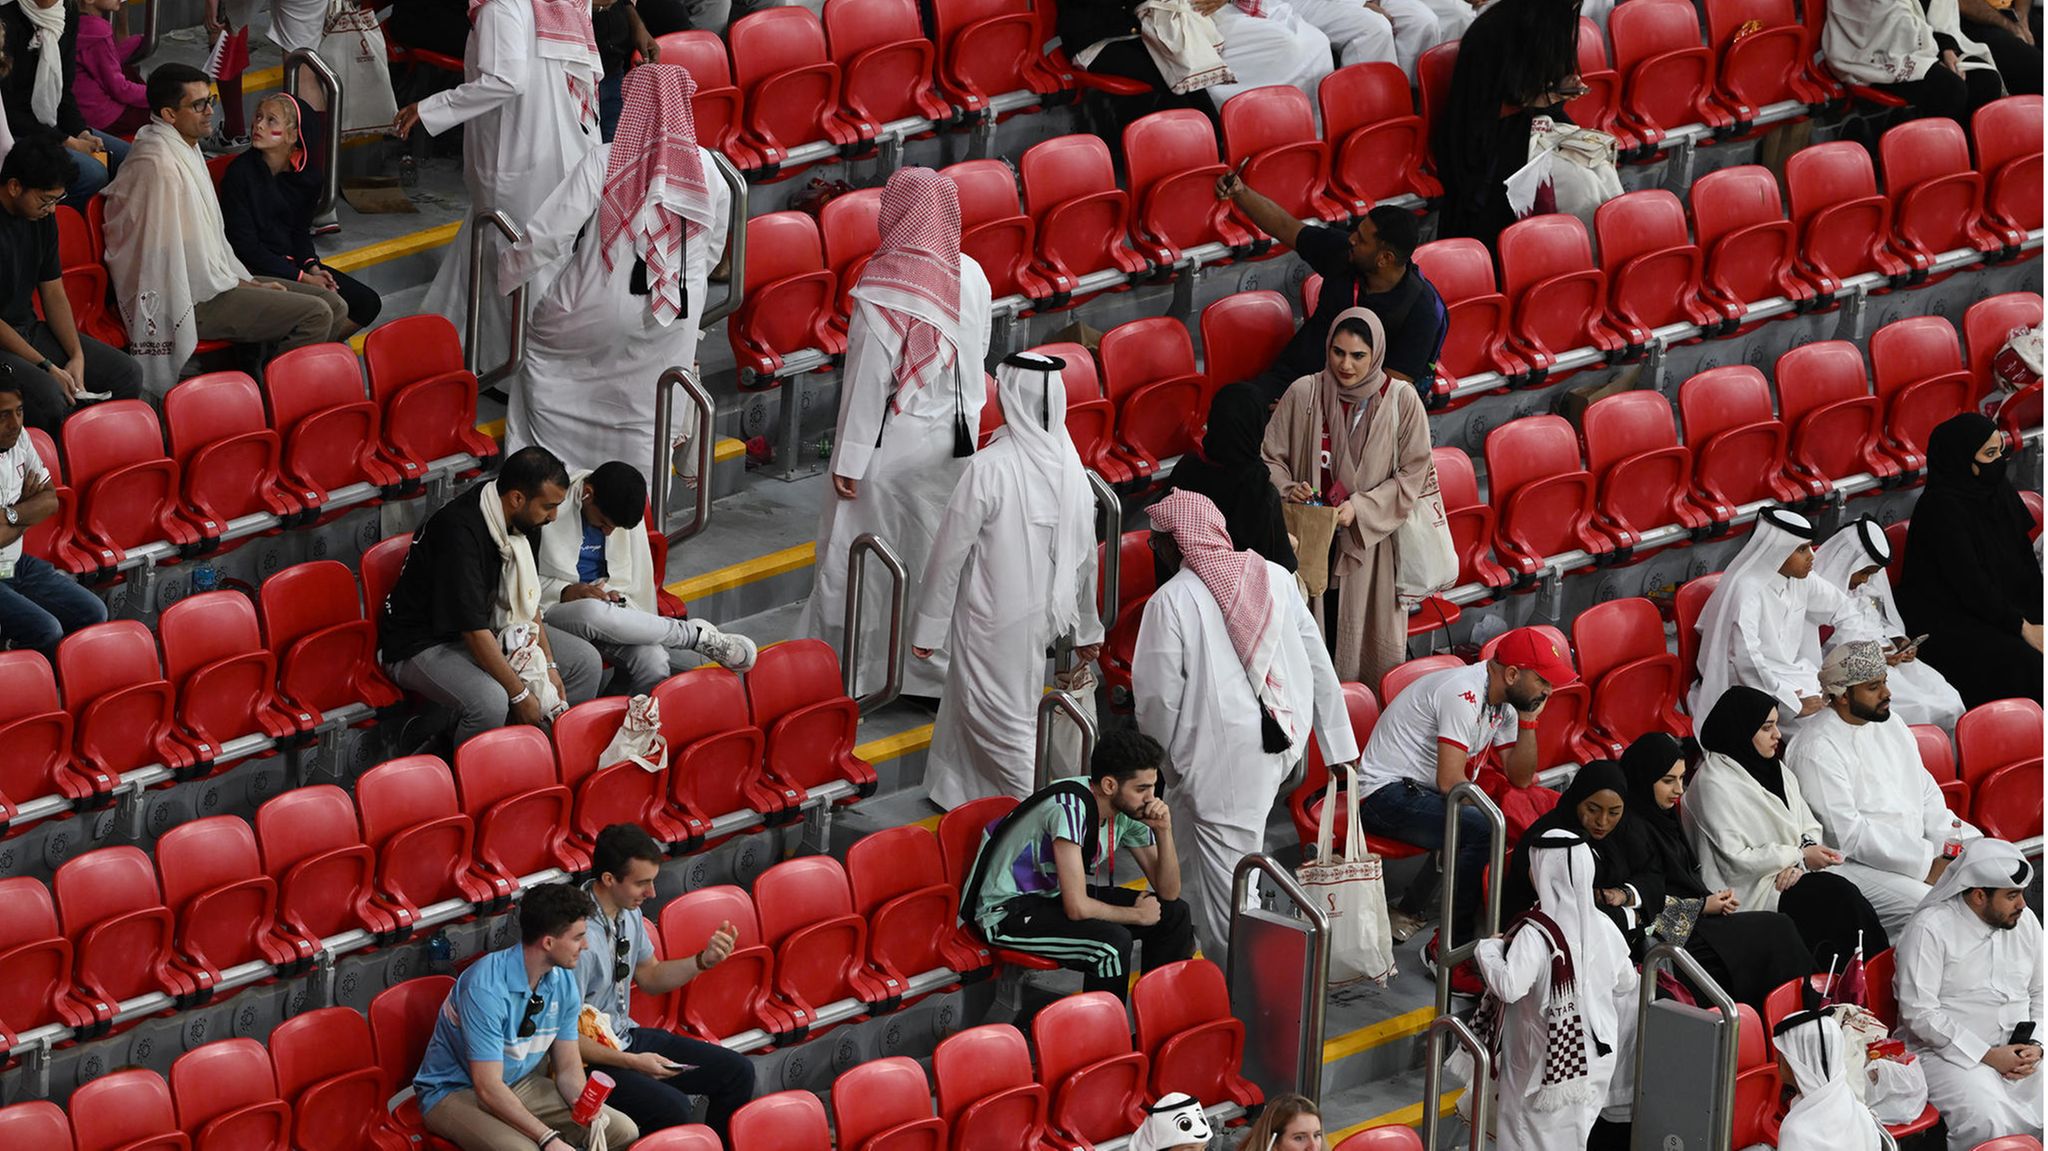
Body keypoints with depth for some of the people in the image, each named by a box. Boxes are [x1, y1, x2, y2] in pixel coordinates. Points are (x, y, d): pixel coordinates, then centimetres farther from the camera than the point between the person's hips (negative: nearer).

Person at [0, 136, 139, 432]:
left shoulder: (42, 216, 6)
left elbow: (53, 293, 12)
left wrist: (77, 356, -2)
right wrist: (46, 368, -21)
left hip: (30, 329, 9)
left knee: (126, 375, -3)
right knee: (49, 396, -35)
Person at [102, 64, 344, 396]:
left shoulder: (187, 151, 14)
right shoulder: (160, 166, -20)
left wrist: (247, 281, 9)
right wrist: (244, 286, -7)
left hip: (212, 279, 11)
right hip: (187, 301, -11)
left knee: (333, 306, 6)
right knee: (315, 315, -20)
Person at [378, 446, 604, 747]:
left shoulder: (522, 519, -4)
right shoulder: (460, 532, -32)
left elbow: (526, 600, 9)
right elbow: (474, 631, -28)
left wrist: (548, 665, 0)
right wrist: (520, 695, -22)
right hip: (423, 643, -9)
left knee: (585, 661, 2)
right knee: (490, 702, -36)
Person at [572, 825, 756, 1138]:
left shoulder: (629, 913, 0)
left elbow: (650, 979, 17)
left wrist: (704, 960, 1)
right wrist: (632, 1062, -21)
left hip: (626, 1036, 9)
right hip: (589, 1059, -9)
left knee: (737, 1071, 5)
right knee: (672, 1107, -31)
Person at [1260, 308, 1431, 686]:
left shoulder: (1401, 402, -5)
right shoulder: (1303, 394, -4)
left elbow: (1412, 474, -2)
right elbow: (1271, 458, 4)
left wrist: (1361, 508, -14)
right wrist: (1288, 489, -16)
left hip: (1370, 543, -1)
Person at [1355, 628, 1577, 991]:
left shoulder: (1503, 702, 8)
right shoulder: (1464, 694, -22)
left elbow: (1520, 779, 11)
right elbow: (1450, 782, -26)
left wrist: (1528, 720, -1)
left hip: (1423, 791, 10)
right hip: (1387, 794, -10)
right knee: (1483, 831, -28)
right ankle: (1449, 952, -20)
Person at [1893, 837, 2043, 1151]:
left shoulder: (2025, 921, 11)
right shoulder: (1930, 928, -8)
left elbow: (2040, 994, 19)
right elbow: (1919, 1013, -14)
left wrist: (2035, 1046, -3)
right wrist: (1987, 1056, -17)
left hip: (2020, 1052, 6)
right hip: (1951, 1054, -6)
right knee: (1987, 1123, -34)